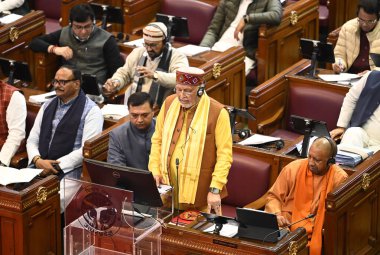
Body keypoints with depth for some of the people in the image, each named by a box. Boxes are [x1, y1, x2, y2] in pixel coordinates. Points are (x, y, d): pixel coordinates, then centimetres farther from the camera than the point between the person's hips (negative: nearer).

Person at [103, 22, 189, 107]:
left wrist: (155, 75, -34)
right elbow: (124, 73, 23)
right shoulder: (137, 52, 14)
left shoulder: (177, 57, -3)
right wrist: (115, 82, 0)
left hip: (161, 110, -5)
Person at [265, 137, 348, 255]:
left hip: (317, 231, -2)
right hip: (288, 225, 2)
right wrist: (277, 215, -7)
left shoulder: (339, 178, -4)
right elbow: (273, 196, 11)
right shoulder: (293, 169, 1)